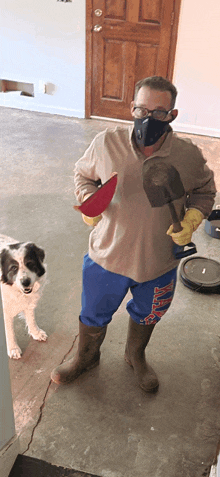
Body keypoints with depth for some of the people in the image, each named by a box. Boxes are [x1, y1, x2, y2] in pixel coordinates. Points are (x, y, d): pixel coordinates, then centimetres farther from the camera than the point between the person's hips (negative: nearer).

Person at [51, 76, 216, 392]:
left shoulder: (189, 156, -17)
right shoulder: (106, 143, -17)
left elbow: (205, 191, 2)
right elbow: (83, 175, 2)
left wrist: (191, 220, -17)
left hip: (158, 262, 1)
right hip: (107, 256, 0)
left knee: (146, 315, 27)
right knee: (93, 315, 22)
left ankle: (136, 356, 61)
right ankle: (86, 357, 55)